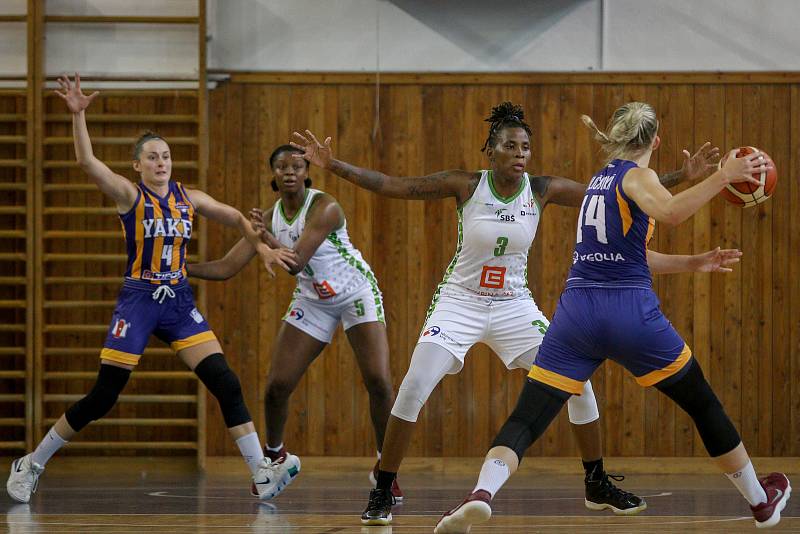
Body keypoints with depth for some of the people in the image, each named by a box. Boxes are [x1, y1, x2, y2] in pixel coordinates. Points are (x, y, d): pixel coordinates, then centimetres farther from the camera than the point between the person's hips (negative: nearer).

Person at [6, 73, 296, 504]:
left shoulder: (188, 198, 8)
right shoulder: (129, 195, -5)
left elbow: (237, 218, 21)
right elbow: (86, 161, -20)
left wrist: (262, 247, 6)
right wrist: (78, 115, -31)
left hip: (179, 303, 4)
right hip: (138, 301, -4)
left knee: (226, 384, -8)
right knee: (102, 398, -3)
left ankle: (261, 474, -6)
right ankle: (31, 465, 12)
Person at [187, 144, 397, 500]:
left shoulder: (324, 207, -23)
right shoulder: (269, 217, -6)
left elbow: (295, 263, -31)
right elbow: (227, 267, -7)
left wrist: (267, 236, -44)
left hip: (357, 293, -5)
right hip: (312, 301, 5)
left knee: (378, 381, -17)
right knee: (277, 385, -3)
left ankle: (385, 468, -2)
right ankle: (275, 456, 23)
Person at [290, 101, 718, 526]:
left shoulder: (542, 190, -7)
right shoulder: (466, 186, -13)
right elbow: (390, 186, -14)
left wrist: (681, 176, -13)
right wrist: (330, 164, -23)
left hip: (514, 305, 3)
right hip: (460, 301, -3)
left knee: (578, 383, -4)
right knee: (414, 387, -20)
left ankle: (597, 484, 16)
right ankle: (382, 493, -8)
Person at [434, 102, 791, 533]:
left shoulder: (602, 178, 23)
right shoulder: (636, 175, 1)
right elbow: (670, 212, -22)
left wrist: (693, 263, 34)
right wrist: (723, 177, -23)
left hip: (576, 312, 5)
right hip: (630, 312, -5)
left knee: (525, 421, -5)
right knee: (704, 406, 15)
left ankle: (482, 494, -33)